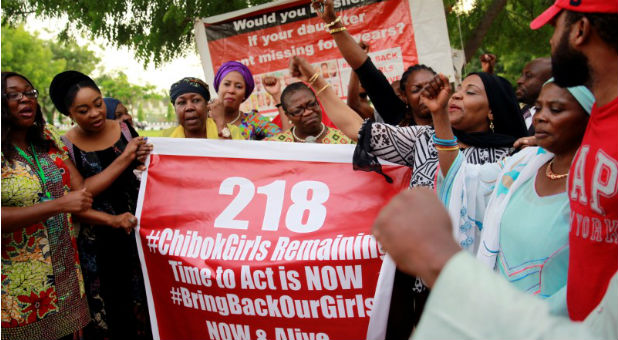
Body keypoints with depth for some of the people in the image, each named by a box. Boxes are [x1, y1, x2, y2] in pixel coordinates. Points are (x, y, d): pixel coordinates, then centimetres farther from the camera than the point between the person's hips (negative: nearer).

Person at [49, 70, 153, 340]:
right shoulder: (65, 146, -8)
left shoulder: (124, 130, 1)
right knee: (107, 309, 4)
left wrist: (144, 160, -11)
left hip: (135, 229, 3)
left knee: (145, 300, 5)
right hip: (96, 242, -2)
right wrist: (123, 159, -20)